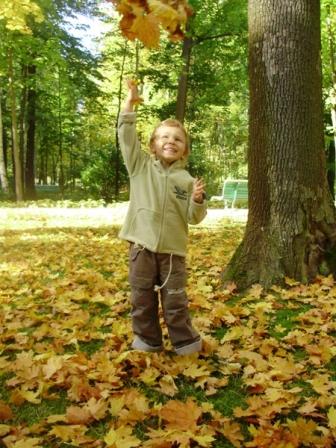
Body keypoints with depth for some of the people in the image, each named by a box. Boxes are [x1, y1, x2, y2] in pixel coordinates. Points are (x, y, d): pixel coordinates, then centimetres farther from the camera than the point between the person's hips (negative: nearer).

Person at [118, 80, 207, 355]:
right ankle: (148, 340, 31)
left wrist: (198, 200, -19)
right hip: (142, 245, 1)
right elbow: (127, 138, -5)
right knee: (142, 298, 12)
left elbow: (193, 218, 1)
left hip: (172, 249, -1)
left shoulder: (186, 179, 0)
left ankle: (186, 342, 26)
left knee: (175, 300, 8)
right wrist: (130, 104, -8)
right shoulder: (141, 166, 2)